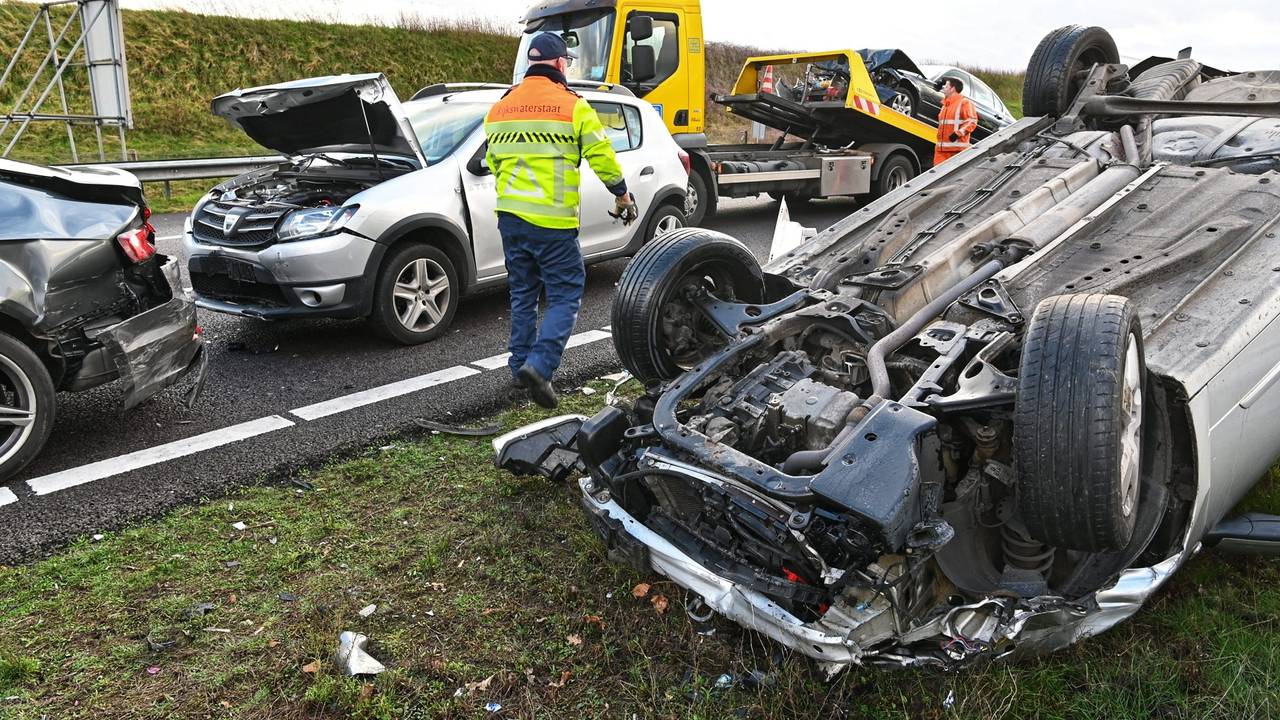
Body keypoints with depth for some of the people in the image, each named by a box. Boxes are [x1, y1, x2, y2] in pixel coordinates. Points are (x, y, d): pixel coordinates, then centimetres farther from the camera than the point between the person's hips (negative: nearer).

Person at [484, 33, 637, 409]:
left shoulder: (500, 108, 12)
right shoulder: (573, 106, -5)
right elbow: (601, 156, -4)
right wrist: (622, 194, 10)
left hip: (510, 216, 6)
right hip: (552, 222, -6)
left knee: (523, 294, 18)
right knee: (564, 297, 1)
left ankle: (520, 365, 23)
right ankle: (539, 365, -14)